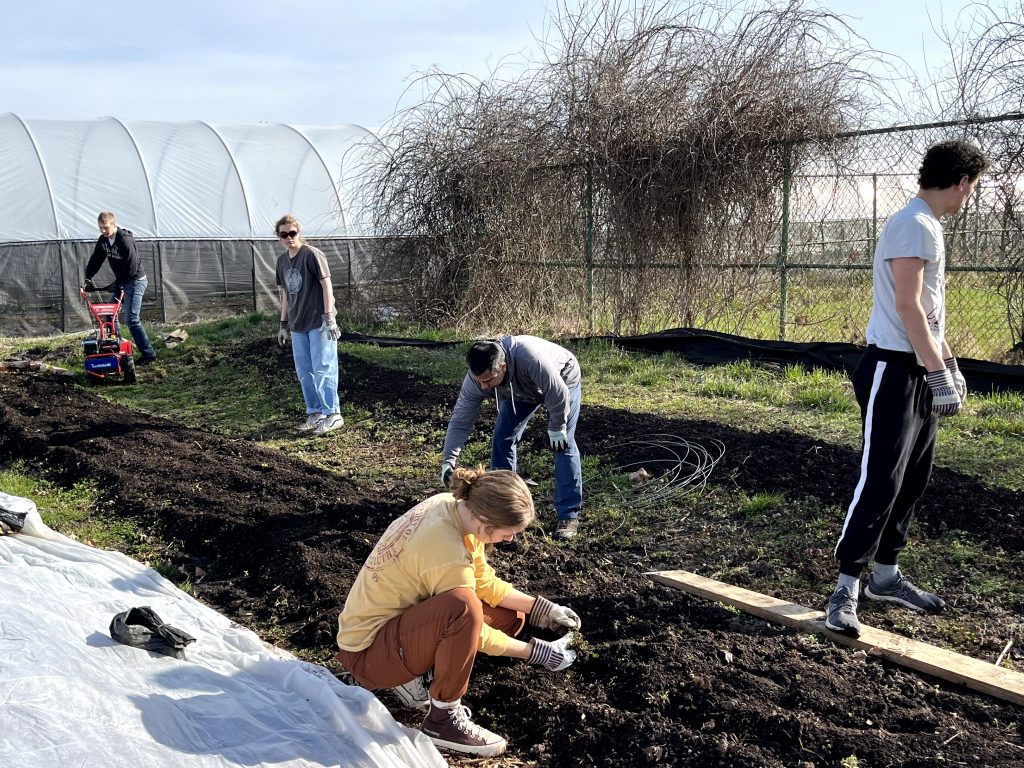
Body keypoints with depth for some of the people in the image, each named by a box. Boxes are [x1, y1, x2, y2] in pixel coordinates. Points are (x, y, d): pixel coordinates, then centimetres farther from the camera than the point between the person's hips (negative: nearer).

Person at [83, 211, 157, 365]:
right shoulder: (103, 240, 3)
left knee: (132, 319, -13)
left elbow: (132, 267, -25)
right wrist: (88, 278, -7)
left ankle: (148, 353, -9)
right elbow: (95, 260, 5)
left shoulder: (125, 240, -22)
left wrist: (119, 283, -20)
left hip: (135, 281, -9)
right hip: (122, 282, 9)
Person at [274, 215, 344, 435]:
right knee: (304, 372, 10)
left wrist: (329, 317, -17)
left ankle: (333, 414, 1)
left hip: (318, 323, -7)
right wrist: (284, 324, 18)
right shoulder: (282, 261, 12)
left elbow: (326, 285, -11)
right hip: (298, 326, 7)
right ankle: (315, 413, 20)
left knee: (323, 369, -6)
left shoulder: (312, 255, -8)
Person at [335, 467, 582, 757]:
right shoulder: (447, 552, -32)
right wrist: (537, 652, -10)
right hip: (368, 649, -9)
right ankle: (443, 719, -15)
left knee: (511, 617, 6)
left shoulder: (454, 506, -8)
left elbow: (485, 583, 5)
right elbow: (473, 630, -18)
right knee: (463, 608, -36)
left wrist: (542, 609, 0)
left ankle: (410, 674, 9)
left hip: (399, 616, 9)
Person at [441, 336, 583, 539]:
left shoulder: (531, 359, -48)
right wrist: (448, 461, -31)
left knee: (563, 444, -12)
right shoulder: (475, 378, -31)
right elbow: (460, 420, -24)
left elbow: (558, 395, -33)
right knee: (502, 438, -5)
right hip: (519, 390, 5)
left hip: (562, 379, -4)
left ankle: (569, 516, -6)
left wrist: (557, 428, -20)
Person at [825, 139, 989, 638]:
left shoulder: (928, 227, 17)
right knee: (880, 483, -9)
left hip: (919, 372, 10)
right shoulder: (913, 226, -14)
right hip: (892, 372, -10)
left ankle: (886, 574, 24)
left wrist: (949, 363, 22)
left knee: (912, 480, 14)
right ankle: (846, 588, -2)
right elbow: (906, 306, -20)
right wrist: (938, 371, -20)